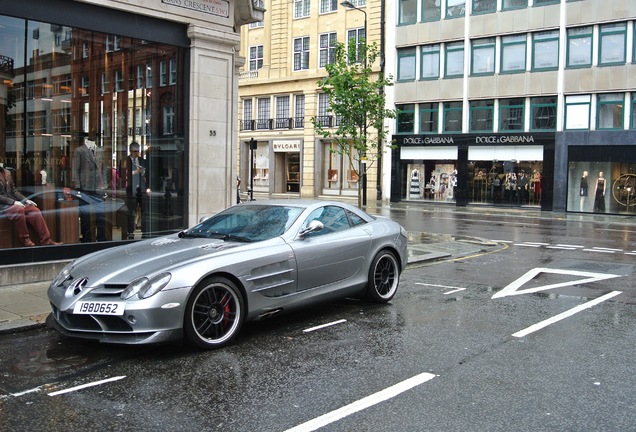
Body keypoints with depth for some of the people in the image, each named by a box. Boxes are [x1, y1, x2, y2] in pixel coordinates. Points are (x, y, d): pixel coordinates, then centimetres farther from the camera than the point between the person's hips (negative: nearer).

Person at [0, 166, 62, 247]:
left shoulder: (7, 172, 17)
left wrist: (26, 200, 4)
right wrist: (13, 202, -23)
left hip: (13, 203, 7)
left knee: (35, 210, -14)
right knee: (19, 209, -36)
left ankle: (46, 240, -16)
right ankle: (24, 239, -21)